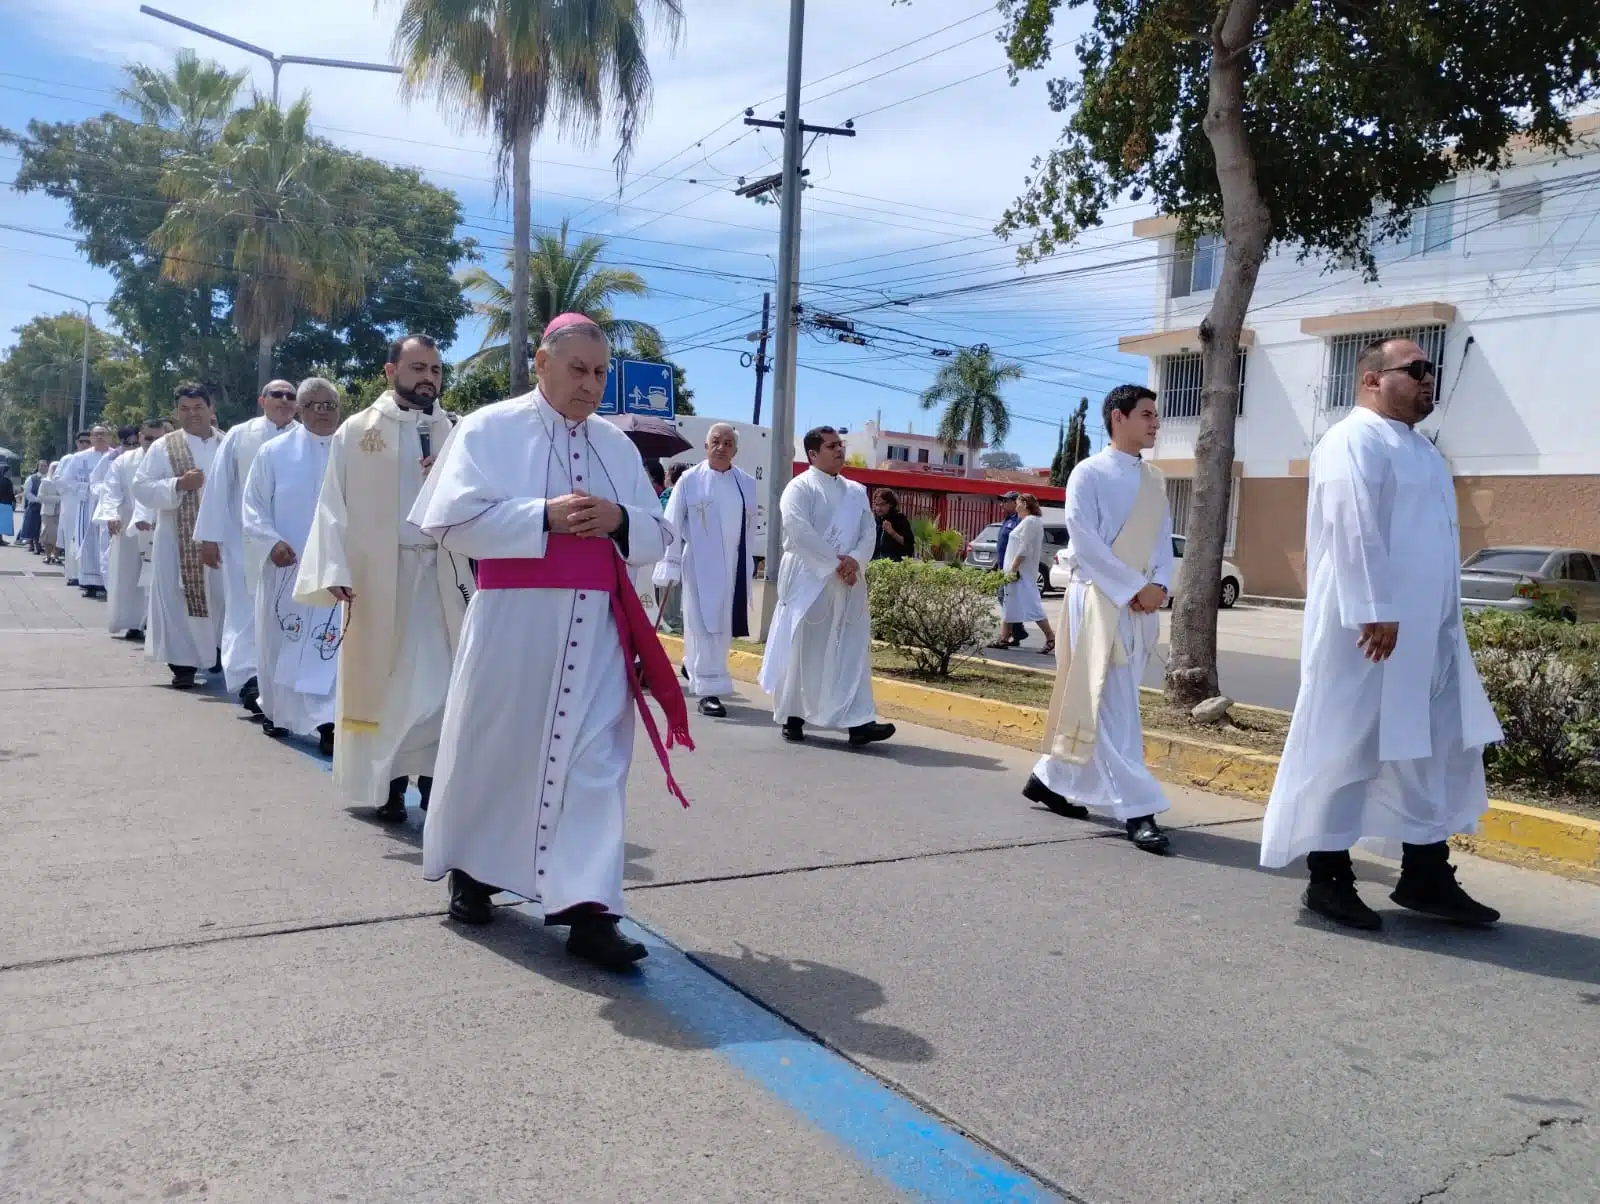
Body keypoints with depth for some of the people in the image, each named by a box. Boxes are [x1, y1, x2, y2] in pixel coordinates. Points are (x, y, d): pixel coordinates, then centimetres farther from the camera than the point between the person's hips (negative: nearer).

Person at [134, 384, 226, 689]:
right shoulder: (163, 447, 2)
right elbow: (141, 489, -3)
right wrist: (178, 485, -17)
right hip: (178, 540, -1)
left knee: (223, 597, 5)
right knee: (180, 601, -1)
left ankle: (222, 656, 21)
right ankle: (183, 663, 5)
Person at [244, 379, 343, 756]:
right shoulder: (274, 452, 2)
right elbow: (253, 505, 3)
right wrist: (271, 542, -11)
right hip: (284, 566, 1)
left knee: (332, 644, -6)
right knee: (278, 641, 11)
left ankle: (328, 721, -6)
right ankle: (275, 711, 30)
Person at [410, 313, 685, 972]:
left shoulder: (617, 445, 14)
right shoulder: (489, 428, 1)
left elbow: (655, 539, 14)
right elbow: (455, 521, -10)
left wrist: (619, 520, -8)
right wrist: (545, 516, -18)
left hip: (598, 626, 3)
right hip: (512, 621, -3)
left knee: (594, 761, -4)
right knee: (494, 749, 10)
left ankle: (587, 907, -3)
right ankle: (470, 868, 34)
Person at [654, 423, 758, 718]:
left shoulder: (747, 483, 7)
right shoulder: (690, 480, -3)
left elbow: (750, 527, 10)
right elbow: (672, 526, -4)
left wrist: (749, 564, 9)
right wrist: (671, 564, -8)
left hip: (735, 567, 4)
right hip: (700, 566, -4)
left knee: (726, 627, 12)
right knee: (704, 627, -3)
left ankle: (694, 665, 36)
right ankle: (709, 691, 1)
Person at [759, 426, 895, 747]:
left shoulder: (856, 491, 15)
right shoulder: (800, 488, -4)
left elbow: (869, 532, 7)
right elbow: (800, 531, -17)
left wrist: (855, 561, -12)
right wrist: (835, 563, -17)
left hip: (848, 584, 6)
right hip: (809, 581, -5)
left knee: (853, 650, -3)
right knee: (802, 650, 1)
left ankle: (858, 721, -7)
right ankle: (792, 717, 13)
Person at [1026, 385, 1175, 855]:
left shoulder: (1155, 479, 15)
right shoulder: (1089, 473, -6)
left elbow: (1163, 537, 13)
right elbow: (1085, 541, -12)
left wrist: (1159, 585, -6)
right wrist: (1134, 589, -14)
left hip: (1141, 604, 7)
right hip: (1099, 599, -7)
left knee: (1093, 700, 13)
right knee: (1114, 705, -7)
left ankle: (1050, 778, 27)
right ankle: (1135, 808, -6)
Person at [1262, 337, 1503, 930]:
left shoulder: (1418, 447, 20)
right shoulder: (1356, 440, -11)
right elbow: (1353, 529, -22)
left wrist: (1443, 622, 20)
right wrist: (1374, 611, -27)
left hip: (1430, 631, 10)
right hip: (1371, 627, -10)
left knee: (1442, 749, 11)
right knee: (1347, 748, -2)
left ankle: (1425, 875, 20)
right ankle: (1328, 878, 8)